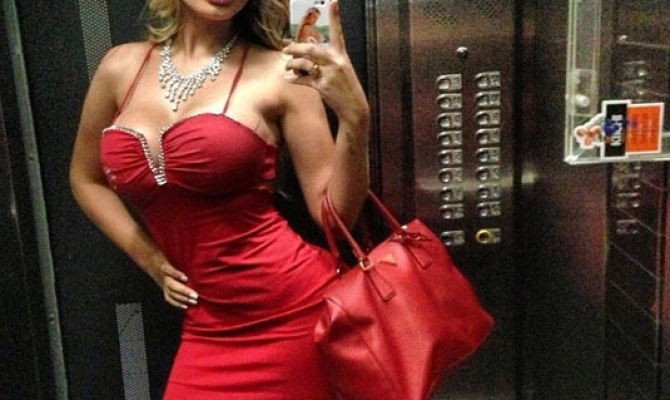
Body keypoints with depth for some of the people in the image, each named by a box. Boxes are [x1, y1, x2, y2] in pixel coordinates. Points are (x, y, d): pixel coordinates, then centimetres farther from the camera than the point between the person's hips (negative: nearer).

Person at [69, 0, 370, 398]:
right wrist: (149, 258, 10)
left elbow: (334, 214, -6)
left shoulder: (280, 72, -5)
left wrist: (355, 117, -20)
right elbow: (86, 178, 20)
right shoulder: (122, 66, 5)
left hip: (298, 312, -3)